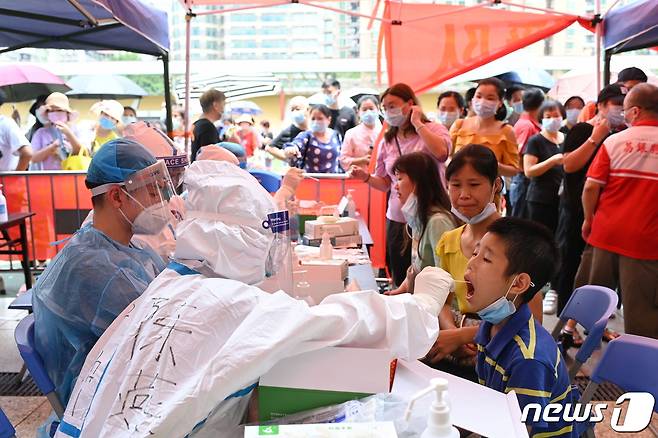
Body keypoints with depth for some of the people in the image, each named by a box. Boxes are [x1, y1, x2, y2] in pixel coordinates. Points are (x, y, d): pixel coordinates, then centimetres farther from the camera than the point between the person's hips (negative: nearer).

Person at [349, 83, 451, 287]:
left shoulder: (434, 129, -2)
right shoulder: (387, 142, 10)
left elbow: (441, 152, -25)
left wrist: (417, 123, -15)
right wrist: (365, 177, -4)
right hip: (397, 220, 4)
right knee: (401, 283, 10)